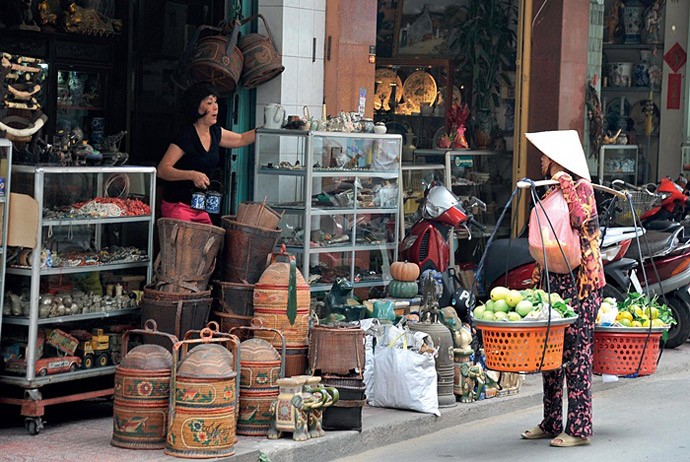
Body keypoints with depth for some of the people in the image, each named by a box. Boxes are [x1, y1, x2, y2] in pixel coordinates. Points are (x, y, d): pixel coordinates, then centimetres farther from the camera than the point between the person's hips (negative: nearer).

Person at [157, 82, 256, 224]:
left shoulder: (215, 132, 7)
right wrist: (192, 175, -31)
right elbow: (162, 170, -21)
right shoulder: (186, 135, -17)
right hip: (178, 206, -8)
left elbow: (241, 139, 25)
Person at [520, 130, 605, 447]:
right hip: (554, 279, 9)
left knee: (576, 352, -7)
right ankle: (552, 423, 18)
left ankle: (579, 428, -4)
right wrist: (538, 278, 17)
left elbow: (581, 220, -26)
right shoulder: (552, 190, 18)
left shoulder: (581, 187, -7)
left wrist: (565, 186, -20)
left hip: (579, 281, -9)